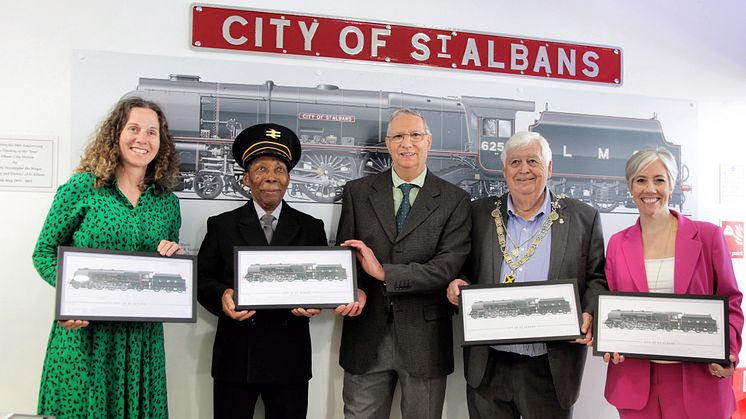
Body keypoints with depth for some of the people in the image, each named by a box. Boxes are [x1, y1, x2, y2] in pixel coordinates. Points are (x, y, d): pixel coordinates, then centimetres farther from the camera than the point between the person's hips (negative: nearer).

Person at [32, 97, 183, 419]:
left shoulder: (168, 202, 7)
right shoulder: (82, 187, -2)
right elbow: (45, 252, 1)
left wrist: (175, 257, -7)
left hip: (142, 335, 3)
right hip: (85, 331, -3)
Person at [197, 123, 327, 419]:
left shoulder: (311, 228, 6)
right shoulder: (222, 225, 5)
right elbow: (202, 278, 4)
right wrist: (222, 295, -16)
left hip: (290, 359, 1)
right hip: (235, 357, 0)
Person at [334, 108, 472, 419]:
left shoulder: (454, 200, -1)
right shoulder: (357, 192, 6)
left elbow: (449, 266, -10)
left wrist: (384, 272, -17)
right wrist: (354, 289, -15)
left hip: (425, 337, -1)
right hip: (366, 334, 1)